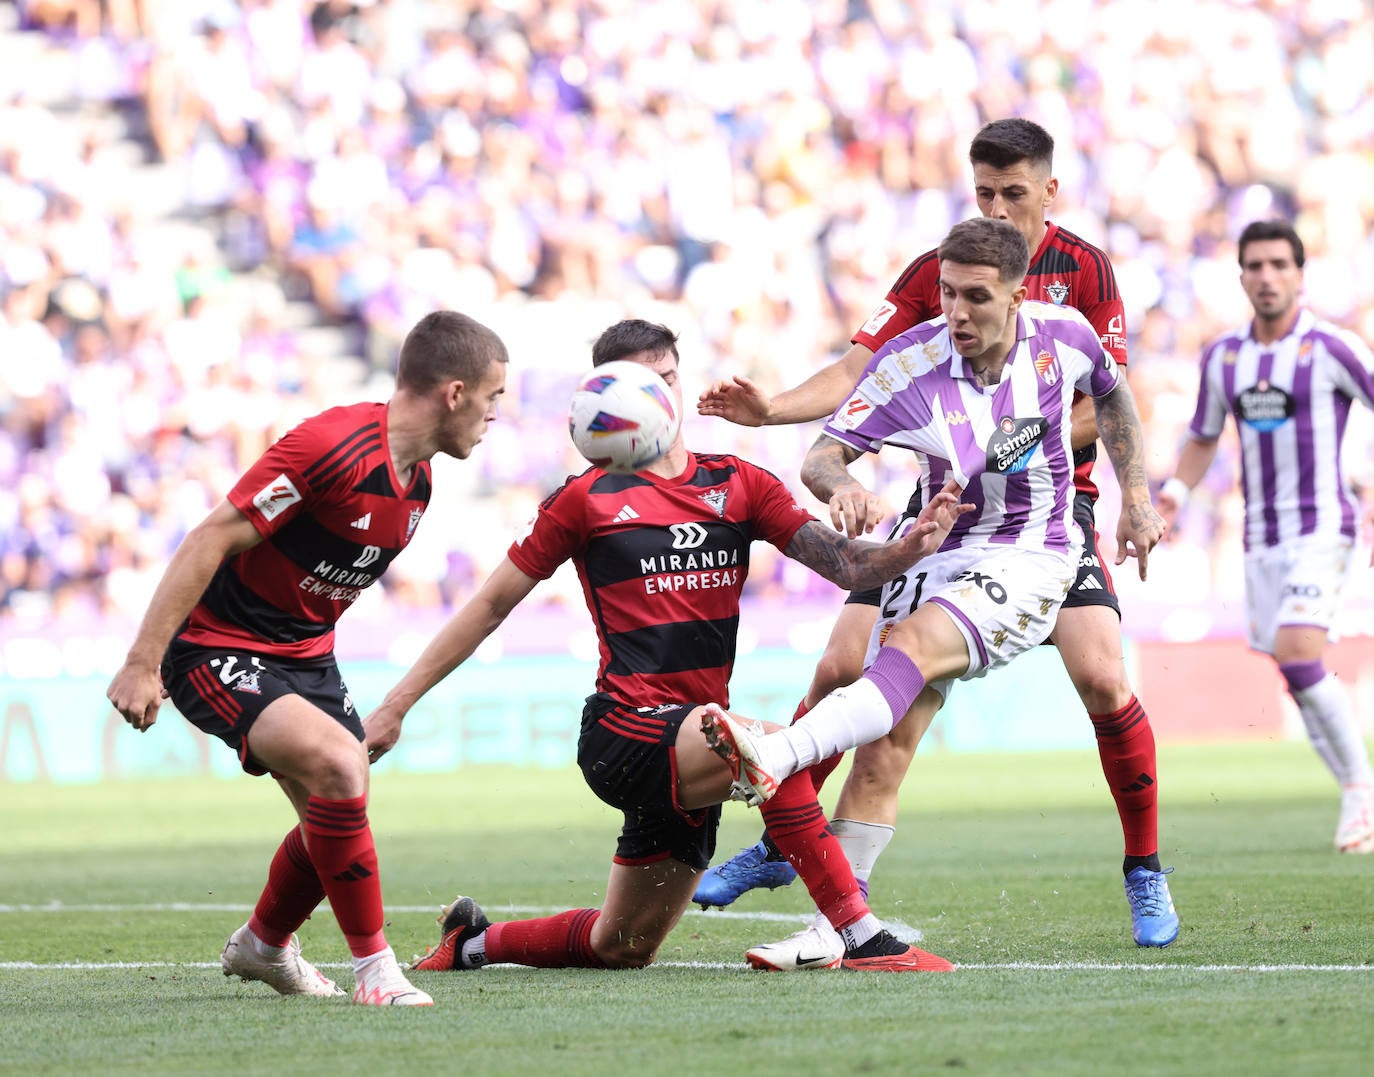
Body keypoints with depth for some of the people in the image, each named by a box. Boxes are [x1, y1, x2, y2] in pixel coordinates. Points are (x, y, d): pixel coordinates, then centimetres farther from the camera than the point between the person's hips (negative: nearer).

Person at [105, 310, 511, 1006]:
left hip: (305, 655, 9)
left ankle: (264, 945, 37)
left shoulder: (416, 478, 3)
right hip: (219, 645, -9)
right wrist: (142, 665, -26)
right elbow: (212, 539, -25)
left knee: (338, 814, 8)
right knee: (338, 765, -26)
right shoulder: (333, 446, -26)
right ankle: (374, 970, -17)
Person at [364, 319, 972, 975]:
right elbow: (491, 607, 5)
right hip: (625, 732, -6)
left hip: (693, 736, 6)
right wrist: (396, 705, 4)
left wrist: (911, 547, -22)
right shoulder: (588, 499, 0)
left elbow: (843, 563, 0)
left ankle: (471, 942, 37)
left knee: (620, 950, 13)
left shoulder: (739, 484, 10)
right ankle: (862, 941, -30)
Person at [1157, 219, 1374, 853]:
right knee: (1300, 681, 5)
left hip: (1322, 527, -6)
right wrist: (1176, 490, 4)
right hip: (1261, 535, 6)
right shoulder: (1223, 356, 8)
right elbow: (1203, 438, 21)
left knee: (1298, 657, -22)